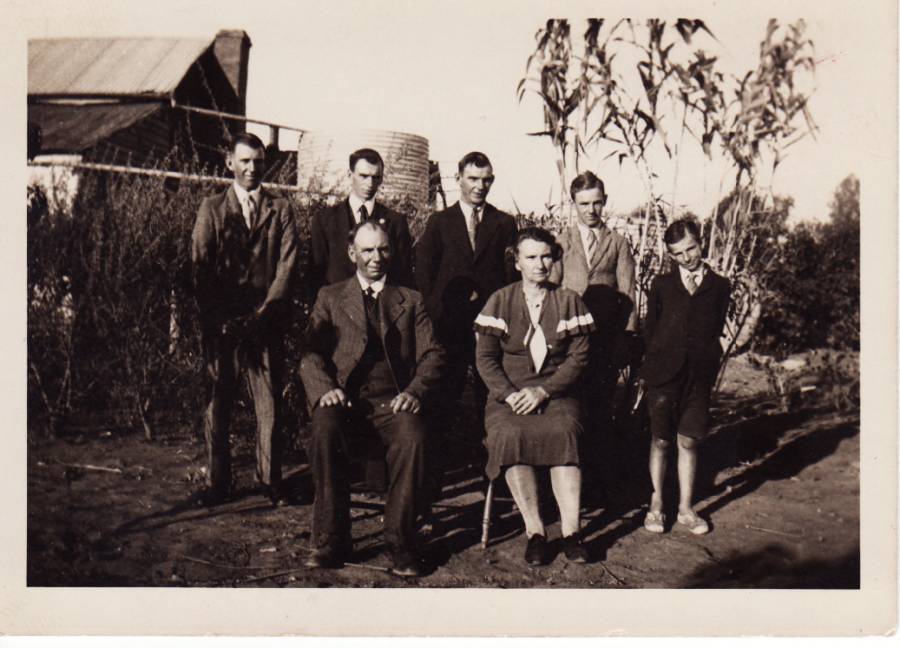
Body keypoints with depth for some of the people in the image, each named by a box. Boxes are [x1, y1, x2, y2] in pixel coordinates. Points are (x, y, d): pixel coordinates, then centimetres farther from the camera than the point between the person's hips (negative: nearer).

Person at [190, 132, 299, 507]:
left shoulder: (281, 210, 11)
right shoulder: (211, 209, 11)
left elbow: (287, 265, 2)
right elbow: (200, 267, 4)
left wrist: (264, 311, -10)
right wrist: (218, 317, -8)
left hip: (266, 321, 0)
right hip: (221, 322, 0)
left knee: (270, 402, 1)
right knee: (217, 402, 2)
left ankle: (270, 480, 11)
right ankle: (217, 482, 12)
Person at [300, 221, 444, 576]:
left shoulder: (410, 300, 20)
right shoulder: (330, 297, 19)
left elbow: (431, 354, 10)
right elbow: (310, 355, 9)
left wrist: (414, 391, -10)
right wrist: (325, 388, -12)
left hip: (393, 400, 0)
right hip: (346, 398, 0)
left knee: (412, 437, -33)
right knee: (324, 431, -33)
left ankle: (401, 541, -21)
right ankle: (331, 540, -21)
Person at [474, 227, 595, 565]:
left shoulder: (569, 302, 10)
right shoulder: (500, 301, 9)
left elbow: (578, 357, 2)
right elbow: (485, 357, 4)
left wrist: (542, 391, -12)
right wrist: (510, 394, -12)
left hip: (557, 394, 0)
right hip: (508, 394, 0)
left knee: (564, 434, -32)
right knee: (511, 435, -32)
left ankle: (571, 531, -30)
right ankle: (534, 531, -25)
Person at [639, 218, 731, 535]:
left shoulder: (719, 286, 7)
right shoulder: (661, 285, 7)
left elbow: (716, 329, 7)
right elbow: (650, 328, 10)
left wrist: (703, 359, -1)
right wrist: (653, 364, 4)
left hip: (699, 374, 0)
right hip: (664, 371, 0)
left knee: (688, 442, 5)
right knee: (660, 440, 6)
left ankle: (685, 508, 17)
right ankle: (656, 504, 20)